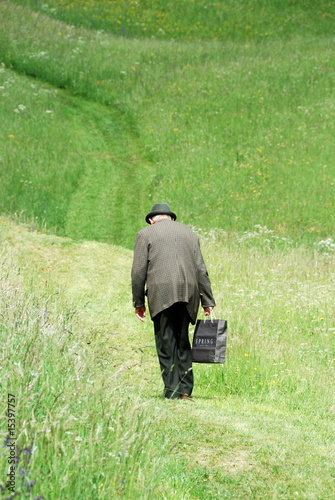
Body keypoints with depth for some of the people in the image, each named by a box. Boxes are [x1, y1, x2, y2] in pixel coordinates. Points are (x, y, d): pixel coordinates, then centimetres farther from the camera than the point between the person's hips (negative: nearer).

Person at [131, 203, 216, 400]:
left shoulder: (145, 234, 11)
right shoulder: (189, 232, 21)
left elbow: (139, 271, 3)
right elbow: (201, 269, 15)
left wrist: (138, 302, 9)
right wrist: (207, 301, 14)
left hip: (161, 293, -3)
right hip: (188, 293, 4)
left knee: (166, 343, 0)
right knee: (182, 341, 13)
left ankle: (173, 392, -4)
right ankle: (186, 388, 5)